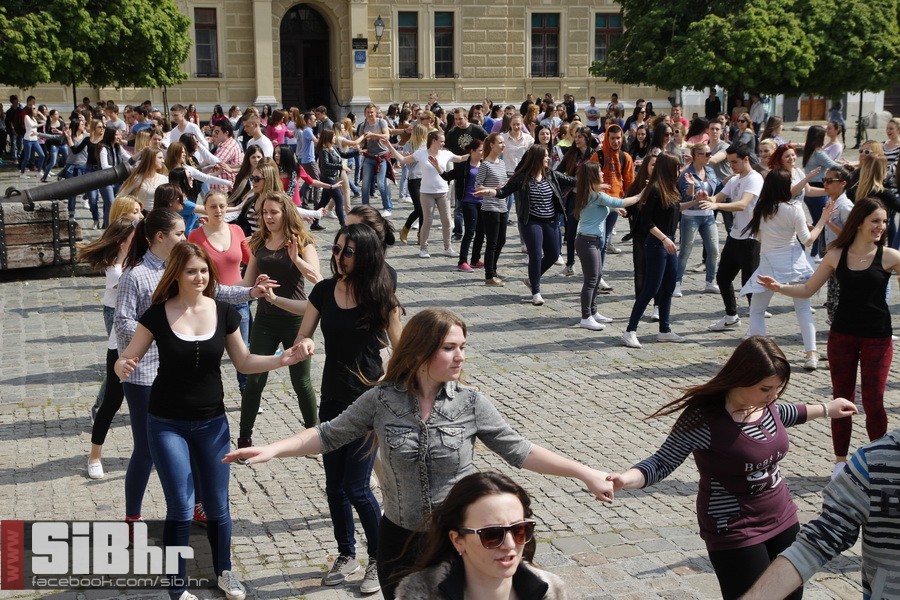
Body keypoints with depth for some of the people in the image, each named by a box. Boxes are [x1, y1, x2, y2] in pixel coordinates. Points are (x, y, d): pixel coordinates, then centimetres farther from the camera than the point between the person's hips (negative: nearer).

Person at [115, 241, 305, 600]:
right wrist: (122, 367, -30)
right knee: (181, 508, -3)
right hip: (167, 425, -2)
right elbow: (127, 358, -6)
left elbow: (243, 362, 6)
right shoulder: (158, 315, -11)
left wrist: (281, 360, -9)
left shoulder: (223, 313, -4)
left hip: (212, 423, 2)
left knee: (217, 505, 11)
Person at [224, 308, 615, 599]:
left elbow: (517, 451, -7)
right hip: (400, 539, 1)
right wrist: (273, 450, -14)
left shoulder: (471, 404, -9)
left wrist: (584, 473, -12)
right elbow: (330, 436, -3)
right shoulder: (381, 400, -9)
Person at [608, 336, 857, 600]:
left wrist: (826, 409, 35)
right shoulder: (704, 419, -25)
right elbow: (662, 463, -20)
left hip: (782, 520, 8)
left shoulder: (765, 405, -4)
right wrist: (625, 479, -40)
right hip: (735, 532, -7)